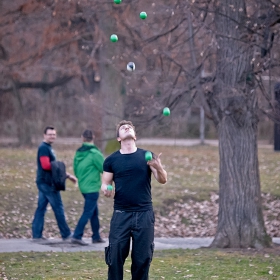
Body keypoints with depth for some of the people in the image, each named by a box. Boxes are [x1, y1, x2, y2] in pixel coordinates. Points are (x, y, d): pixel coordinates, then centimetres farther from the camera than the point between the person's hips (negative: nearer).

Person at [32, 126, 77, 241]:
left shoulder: (48, 148, 20)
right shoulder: (44, 148, -12)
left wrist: (68, 175, 21)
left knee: (41, 208, 7)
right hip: (47, 183, -10)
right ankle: (66, 234, 2)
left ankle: (37, 235, 7)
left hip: (44, 183, 10)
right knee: (58, 208, -4)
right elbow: (45, 165, -23)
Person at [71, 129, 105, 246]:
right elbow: (105, 169, -11)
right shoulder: (95, 153, -16)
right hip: (92, 188, -7)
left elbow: (76, 170, 12)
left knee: (94, 212, 17)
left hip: (83, 187, 7)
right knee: (88, 213, -6)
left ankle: (96, 236, 22)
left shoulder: (78, 153, 5)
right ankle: (77, 236, -12)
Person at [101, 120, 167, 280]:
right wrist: (106, 189, -15)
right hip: (121, 214, 0)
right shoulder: (111, 160, 6)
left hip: (144, 214, 0)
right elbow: (105, 183, 9)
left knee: (142, 258, 2)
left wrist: (158, 167, -21)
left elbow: (163, 180, 0)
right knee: (115, 257, -5)